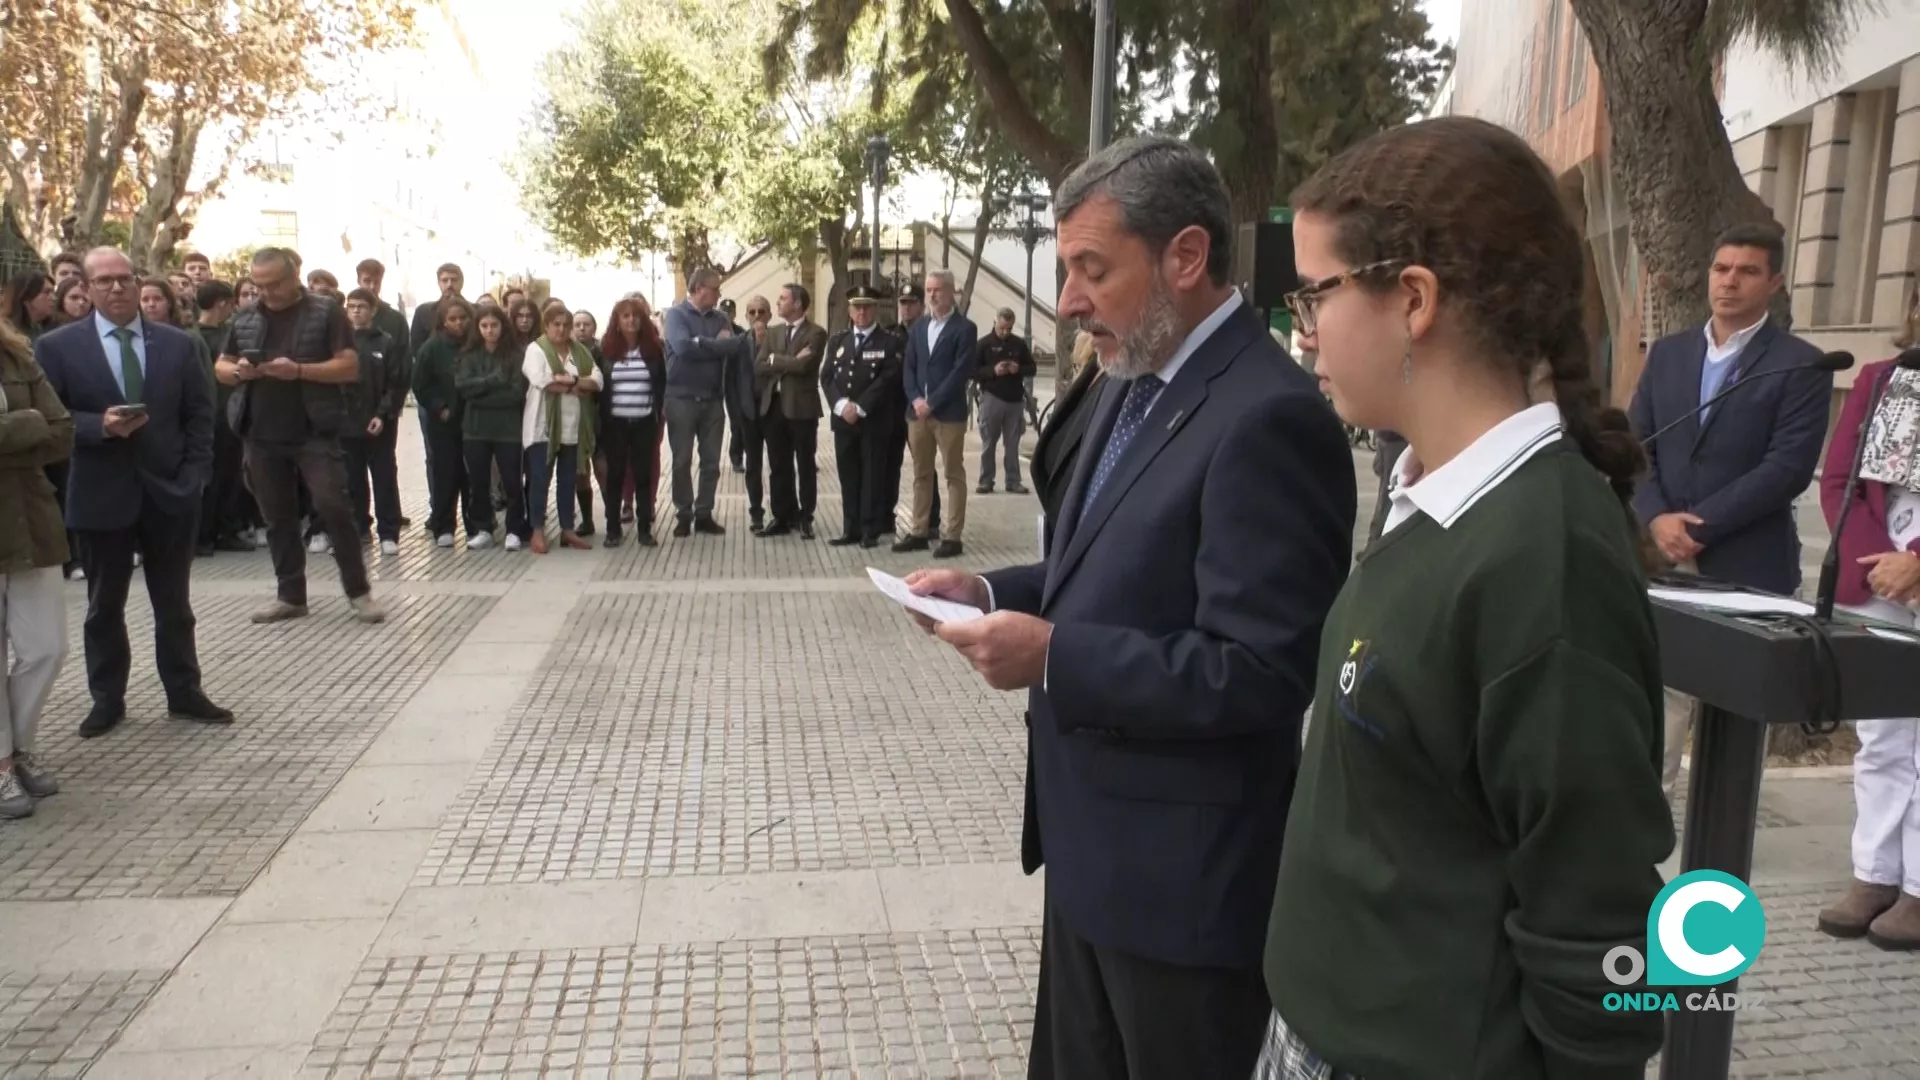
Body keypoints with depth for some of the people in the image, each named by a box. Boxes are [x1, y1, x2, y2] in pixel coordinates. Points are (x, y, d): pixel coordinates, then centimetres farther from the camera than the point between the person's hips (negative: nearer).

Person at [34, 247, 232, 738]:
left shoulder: (177, 343, 4)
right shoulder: (56, 346, -2)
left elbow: (199, 412, 6)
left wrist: (195, 472, -5)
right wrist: (99, 425, -22)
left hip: (170, 491, 1)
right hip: (101, 495, -1)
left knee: (174, 602, 11)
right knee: (104, 605, 11)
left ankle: (184, 693, 22)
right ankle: (107, 699, 23)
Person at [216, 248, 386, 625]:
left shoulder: (325, 312, -2)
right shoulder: (245, 319, 11)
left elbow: (350, 367, -8)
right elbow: (221, 367, 17)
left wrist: (299, 370, -21)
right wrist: (238, 371, -7)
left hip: (315, 433, -5)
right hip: (262, 436, 5)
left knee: (333, 506, -11)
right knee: (277, 517, 9)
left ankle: (359, 591, 0)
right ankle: (290, 596, 19)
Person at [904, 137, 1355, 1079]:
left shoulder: (1268, 417, -23)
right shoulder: (1134, 387, 8)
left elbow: (1260, 674, -26)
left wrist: (1052, 656, -26)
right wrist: (994, 592, 1)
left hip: (1185, 876, -9)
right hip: (1094, 847, 9)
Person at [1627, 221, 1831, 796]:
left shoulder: (1801, 365, -2)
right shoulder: (1668, 353, 11)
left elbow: (1788, 467, -12)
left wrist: (1700, 525, -17)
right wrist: (1657, 519, -10)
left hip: (1749, 569, -4)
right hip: (1665, 561, 4)